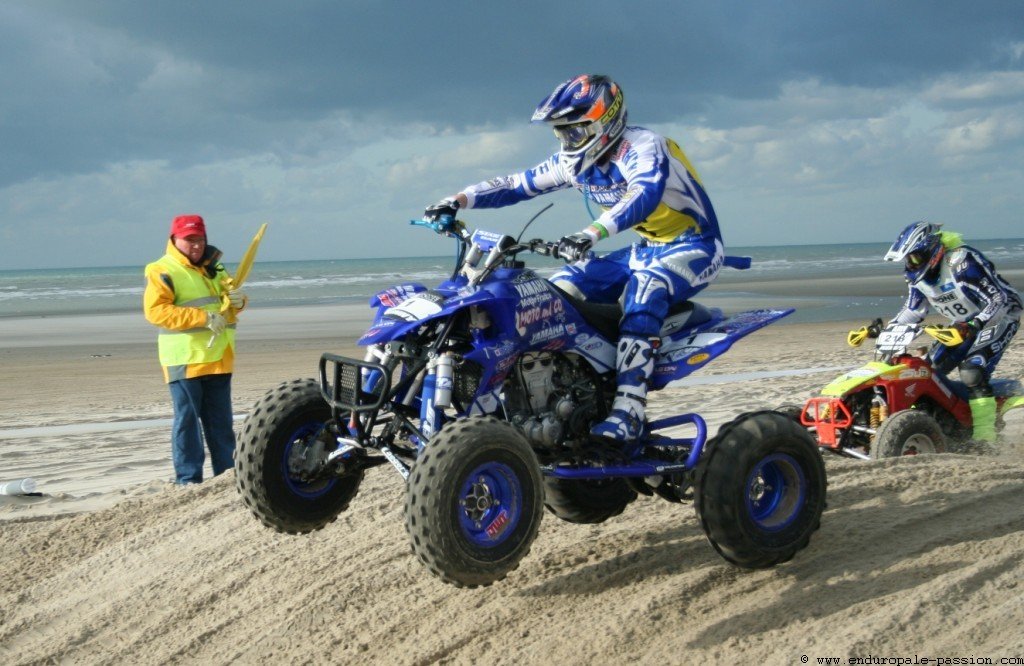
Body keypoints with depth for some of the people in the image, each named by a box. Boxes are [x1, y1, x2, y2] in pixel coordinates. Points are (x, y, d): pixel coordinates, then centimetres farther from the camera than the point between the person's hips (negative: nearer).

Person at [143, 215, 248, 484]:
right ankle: (188, 479, 0)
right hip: (184, 359, -7)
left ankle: (226, 473, 18)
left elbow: (228, 297, 27)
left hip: (218, 358, 7)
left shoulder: (214, 267, 16)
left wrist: (238, 300, -1)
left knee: (220, 420, 11)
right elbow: (155, 310, -18)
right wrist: (203, 318, -23)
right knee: (187, 419, -4)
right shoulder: (163, 272, -7)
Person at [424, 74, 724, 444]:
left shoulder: (642, 147, -23)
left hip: (694, 247, -9)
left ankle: (628, 410, -43)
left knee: (643, 290, -37)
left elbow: (646, 194, -42)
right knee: (561, 287, -2)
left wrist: (593, 233, -57)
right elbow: (517, 184, 4)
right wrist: (459, 200, -10)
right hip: (647, 249, 9)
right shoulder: (575, 162, 2)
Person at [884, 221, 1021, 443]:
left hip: (999, 318, -9)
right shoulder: (918, 274, -5)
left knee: (973, 372, -27)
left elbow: (999, 300, -32)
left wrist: (974, 325, -46)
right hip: (964, 324, 9)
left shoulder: (962, 262, -30)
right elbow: (913, 310, 11)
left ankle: (985, 438, -26)